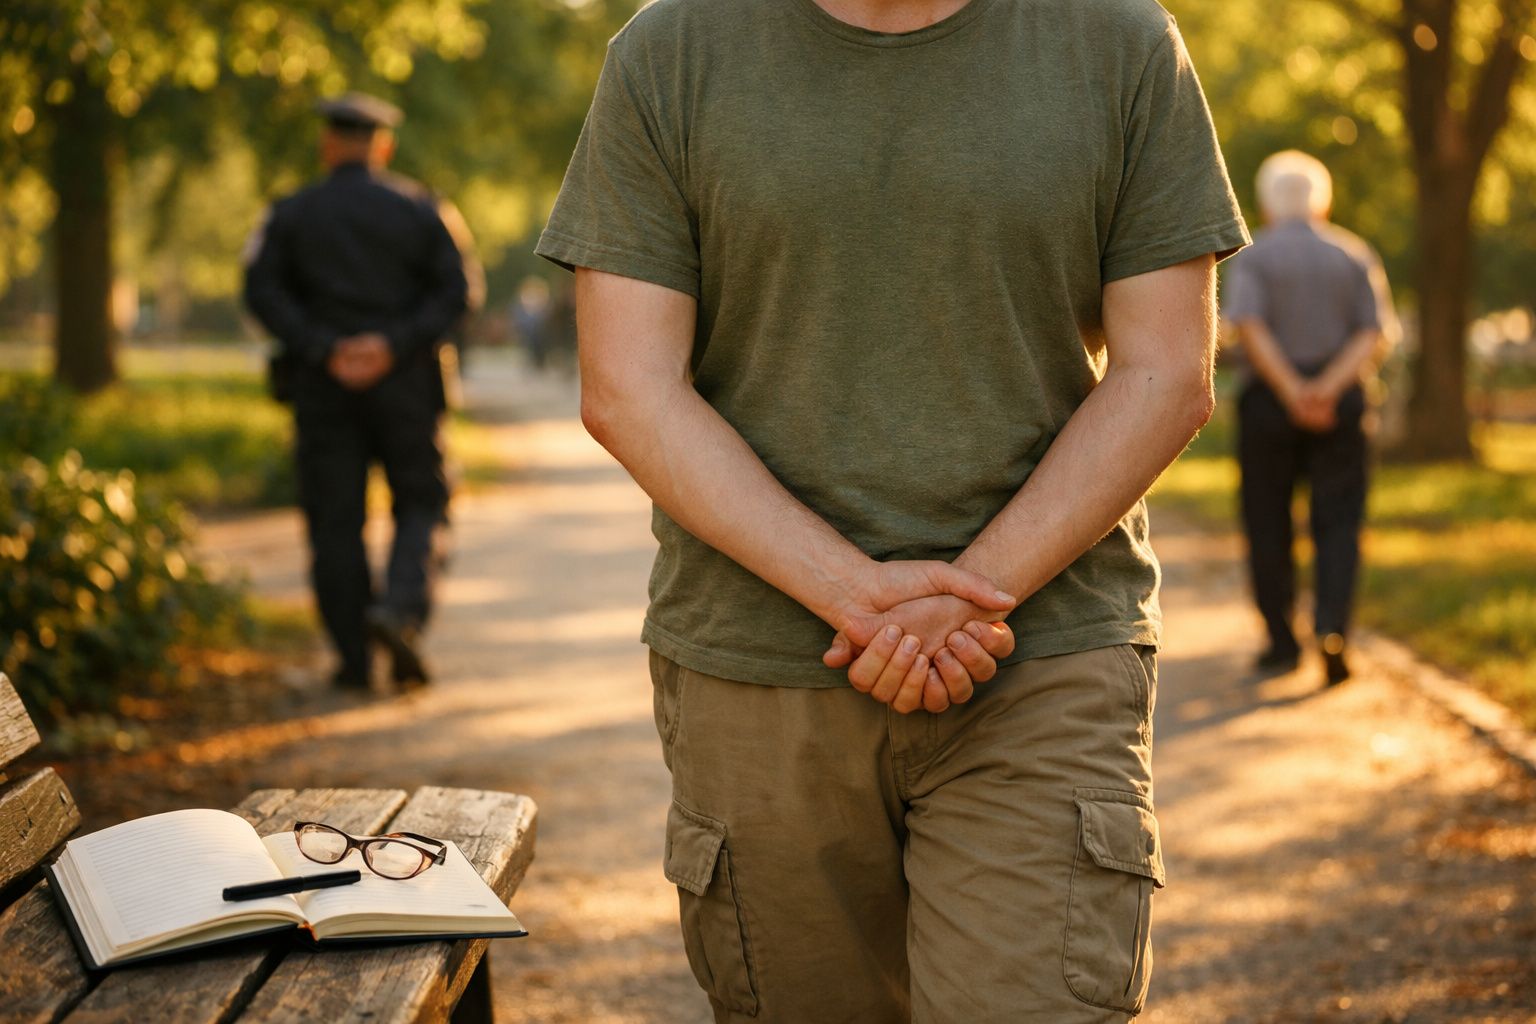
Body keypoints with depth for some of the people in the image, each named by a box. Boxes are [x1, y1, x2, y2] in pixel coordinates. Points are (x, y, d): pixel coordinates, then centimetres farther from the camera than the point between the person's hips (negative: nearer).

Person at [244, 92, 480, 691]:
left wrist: (323, 349, -14)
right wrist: (394, 343, -14)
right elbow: (457, 289, -7)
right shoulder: (420, 209, 4)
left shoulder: (291, 214, 5)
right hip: (404, 383, 0)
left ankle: (355, 661, 5)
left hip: (323, 386, 1)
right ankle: (400, 609, -15)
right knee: (421, 505, 10)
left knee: (335, 522, 5)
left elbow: (262, 292, -8)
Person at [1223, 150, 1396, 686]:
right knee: (1338, 521, 2)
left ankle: (1282, 642, 14)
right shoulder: (1354, 255, 8)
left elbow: (1249, 324, -16)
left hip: (1269, 400, -1)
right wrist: (1329, 389, -14)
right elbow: (1375, 333, -4)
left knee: (1268, 523, 9)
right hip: (1341, 402, 2)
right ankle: (1332, 625, -19)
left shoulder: (1252, 256, 0)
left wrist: (1291, 391, -17)